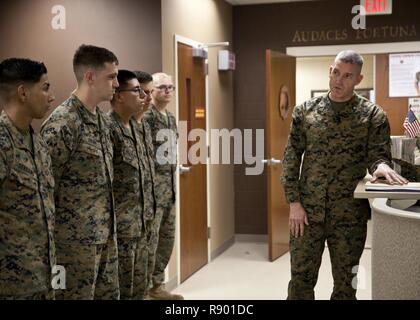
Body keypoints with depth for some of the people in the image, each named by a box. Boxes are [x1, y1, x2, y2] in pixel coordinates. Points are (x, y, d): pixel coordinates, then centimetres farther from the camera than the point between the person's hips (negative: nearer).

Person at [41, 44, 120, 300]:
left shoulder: (103, 119, 9)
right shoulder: (62, 123, -18)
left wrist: (109, 226, 18)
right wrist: (51, 238, -11)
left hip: (107, 233, 8)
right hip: (77, 238, -8)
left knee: (109, 294, 16)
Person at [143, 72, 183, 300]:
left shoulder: (171, 118, 16)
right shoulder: (145, 117, -13)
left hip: (169, 187, 9)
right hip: (152, 187, -9)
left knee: (167, 238, 13)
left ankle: (156, 285, 25)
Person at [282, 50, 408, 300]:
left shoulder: (373, 115, 1)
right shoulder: (305, 111, 5)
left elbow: (379, 153, -5)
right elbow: (292, 157, 3)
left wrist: (381, 166, -31)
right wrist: (294, 202, -5)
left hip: (349, 215, -1)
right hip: (307, 210, 1)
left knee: (345, 283, 10)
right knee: (301, 280, 7)